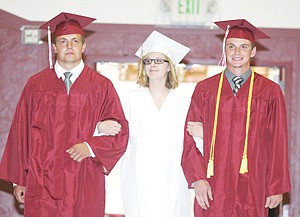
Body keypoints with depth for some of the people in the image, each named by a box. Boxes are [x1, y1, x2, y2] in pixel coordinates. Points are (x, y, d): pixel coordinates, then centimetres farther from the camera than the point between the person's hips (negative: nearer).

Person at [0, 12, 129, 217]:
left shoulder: (102, 86, 4)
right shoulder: (36, 85, 6)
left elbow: (120, 132, 4)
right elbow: (21, 132, 7)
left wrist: (90, 146, -13)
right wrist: (19, 180, 4)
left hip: (86, 185, 0)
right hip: (42, 183, 0)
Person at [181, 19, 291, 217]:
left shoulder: (270, 92, 4)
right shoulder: (204, 89, 7)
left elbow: (278, 142, 3)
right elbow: (191, 139, 4)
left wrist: (276, 187, -1)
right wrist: (198, 179, -7)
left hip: (252, 190, -1)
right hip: (212, 190, 1)